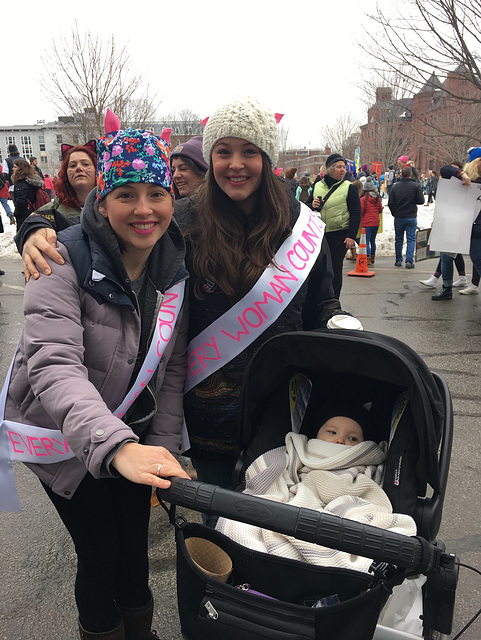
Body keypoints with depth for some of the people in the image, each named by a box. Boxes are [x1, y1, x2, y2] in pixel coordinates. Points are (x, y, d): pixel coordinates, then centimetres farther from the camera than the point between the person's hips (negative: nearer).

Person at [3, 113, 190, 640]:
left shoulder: (174, 264, -6)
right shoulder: (66, 262, -23)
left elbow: (172, 368, -3)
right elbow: (54, 365, -37)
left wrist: (164, 449, -9)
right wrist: (115, 445, -51)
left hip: (134, 434, 5)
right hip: (63, 439, -4)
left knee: (135, 547, 17)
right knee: (101, 554, 7)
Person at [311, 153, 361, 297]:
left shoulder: (348, 187, -1)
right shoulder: (317, 186, 9)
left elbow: (356, 213, -4)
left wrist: (351, 236, -13)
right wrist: (313, 206, -6)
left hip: (339, 235, -3)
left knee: (335, 269, 2)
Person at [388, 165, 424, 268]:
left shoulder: (395, 186, -3)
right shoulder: (416, 186, -8)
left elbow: (390, 203, -3)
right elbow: (421, 201, -10)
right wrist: (413, 201, 10)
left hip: (398, 217, 2)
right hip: (411, 217, -2)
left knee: (398, 239, 13)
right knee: (411, 239, 4)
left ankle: (398, 260, 19)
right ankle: (409, 261, -3)